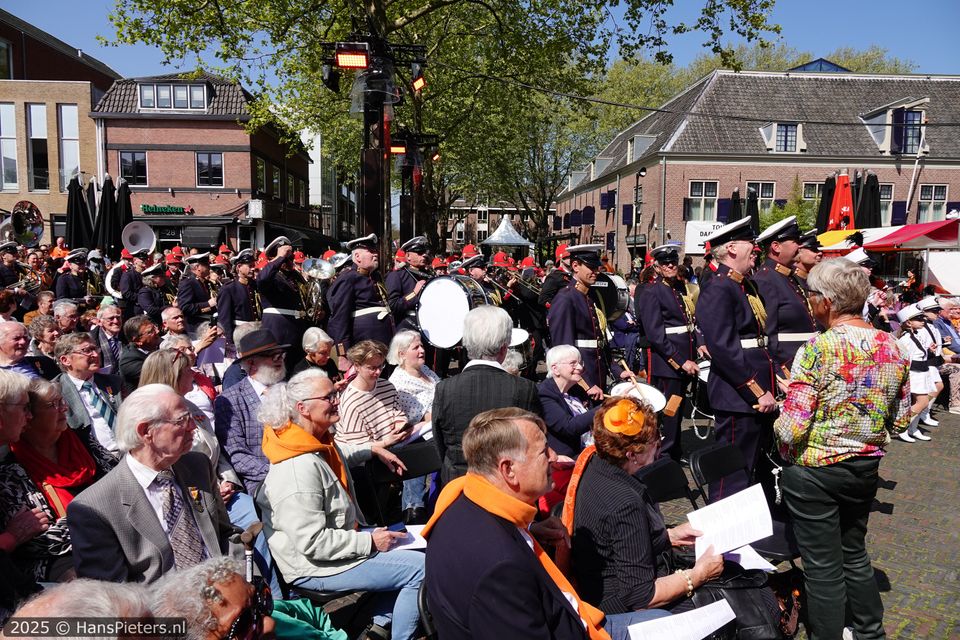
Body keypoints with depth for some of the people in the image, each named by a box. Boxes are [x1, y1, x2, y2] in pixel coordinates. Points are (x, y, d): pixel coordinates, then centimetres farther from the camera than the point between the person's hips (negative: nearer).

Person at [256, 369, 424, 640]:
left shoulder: (318, 441, -1)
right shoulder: (299, 469, -31)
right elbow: (311, 543, -30)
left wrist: (373, 448, 23)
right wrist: (370, 542, -23)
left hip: (338, 535, 10)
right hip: (314, 567, -10)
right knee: (420, 569, -13)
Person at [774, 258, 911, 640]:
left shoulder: (817, 350, -21)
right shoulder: (892, 348, -2)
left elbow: (791, 429, -23)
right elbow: (900, 421, 8)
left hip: (815, 471, -6)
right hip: (866, 468, 7)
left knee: (823, 567, 8)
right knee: (855, 553, 24)